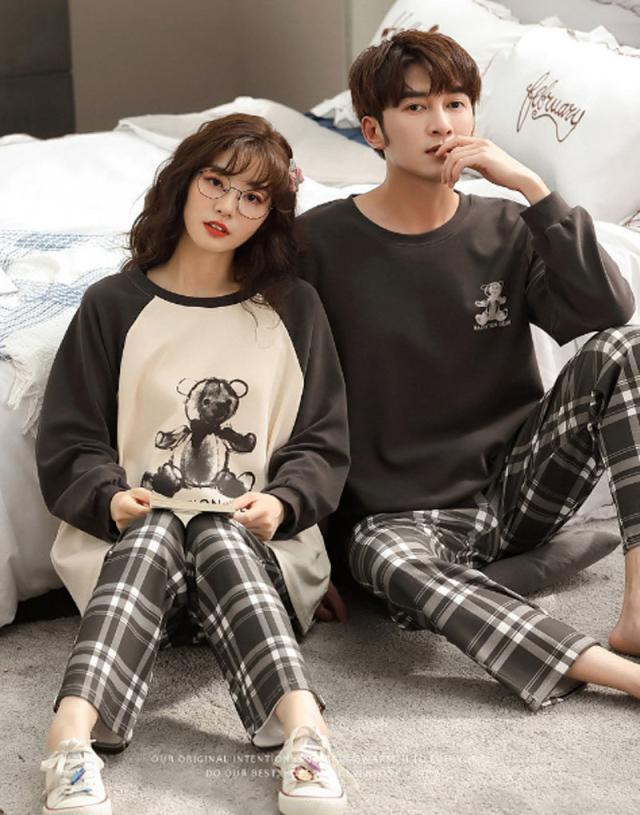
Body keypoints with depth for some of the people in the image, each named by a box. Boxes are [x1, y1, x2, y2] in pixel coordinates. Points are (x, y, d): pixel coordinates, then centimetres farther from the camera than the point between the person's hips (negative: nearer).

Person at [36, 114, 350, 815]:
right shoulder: (113, 307, 11)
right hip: (133, 532, 0)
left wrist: (281, 501, -10)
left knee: (218, 537, -34)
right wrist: (109, 498, -15)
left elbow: (323, 440, 11)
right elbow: (66, 447, 7)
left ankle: (303, 731, -57)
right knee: (155, 534, -35)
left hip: (256, 536, 1)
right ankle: (71, 740, -56)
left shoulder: (293, 308, 15)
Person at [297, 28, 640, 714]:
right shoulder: (321, 241, -4)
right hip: (400, 510, -3)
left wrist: (531, 188, -18)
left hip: (517, 481, 3)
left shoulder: (505, 230, 3)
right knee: (389, 559, -39)